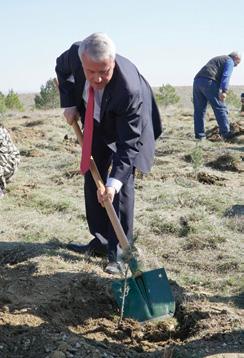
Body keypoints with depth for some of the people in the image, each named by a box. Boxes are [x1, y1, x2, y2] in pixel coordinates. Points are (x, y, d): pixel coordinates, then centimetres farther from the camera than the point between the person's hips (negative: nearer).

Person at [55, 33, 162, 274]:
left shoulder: (130, 89, -43)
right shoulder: (75, 54, -31)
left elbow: (129, 141, -38)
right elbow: (62, 68, -3)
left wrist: (114, 181, -45)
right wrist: (69, 104, -15)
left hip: (128, 128, -5)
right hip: (96, 125, 6)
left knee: (122, 185, -14)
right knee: (92, 179, 8)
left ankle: (119, 251, -6)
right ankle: (100, 241, 20)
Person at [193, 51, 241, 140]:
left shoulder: (217, 59, 35)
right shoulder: (229, 61, 9)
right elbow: (226, 76, -8)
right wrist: (224, 91, -18)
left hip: (197, 80, 8)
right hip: (208, 82, -8)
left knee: (199, 110, 8)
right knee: (220, 108, -5)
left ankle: (199, 135, 8)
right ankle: (226, 133, -7)